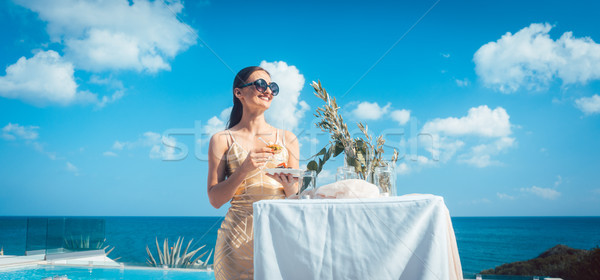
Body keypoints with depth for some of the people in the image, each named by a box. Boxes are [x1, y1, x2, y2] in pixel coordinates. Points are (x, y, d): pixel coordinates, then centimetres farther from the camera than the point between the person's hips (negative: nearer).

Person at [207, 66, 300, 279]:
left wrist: (290, 186, -11)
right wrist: (244, 170, -16)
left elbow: (296, 196, 11)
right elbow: (215, 199, -2)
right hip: (240, 235, -2)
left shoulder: (287, 139, 9)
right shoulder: (222, 140, 2)